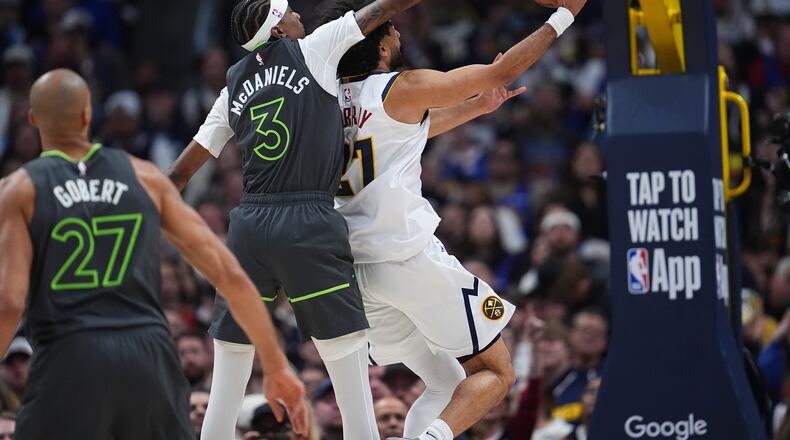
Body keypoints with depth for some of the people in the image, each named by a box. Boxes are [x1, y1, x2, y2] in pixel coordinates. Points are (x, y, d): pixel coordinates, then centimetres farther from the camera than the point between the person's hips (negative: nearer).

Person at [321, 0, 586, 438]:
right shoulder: (401, 90, -8)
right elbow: (501, 73, 1)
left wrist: (476, 107, 36)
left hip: (356, 269, 7)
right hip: (413, 258, -7)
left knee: (445, 384, 20)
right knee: (495, 373, 3)